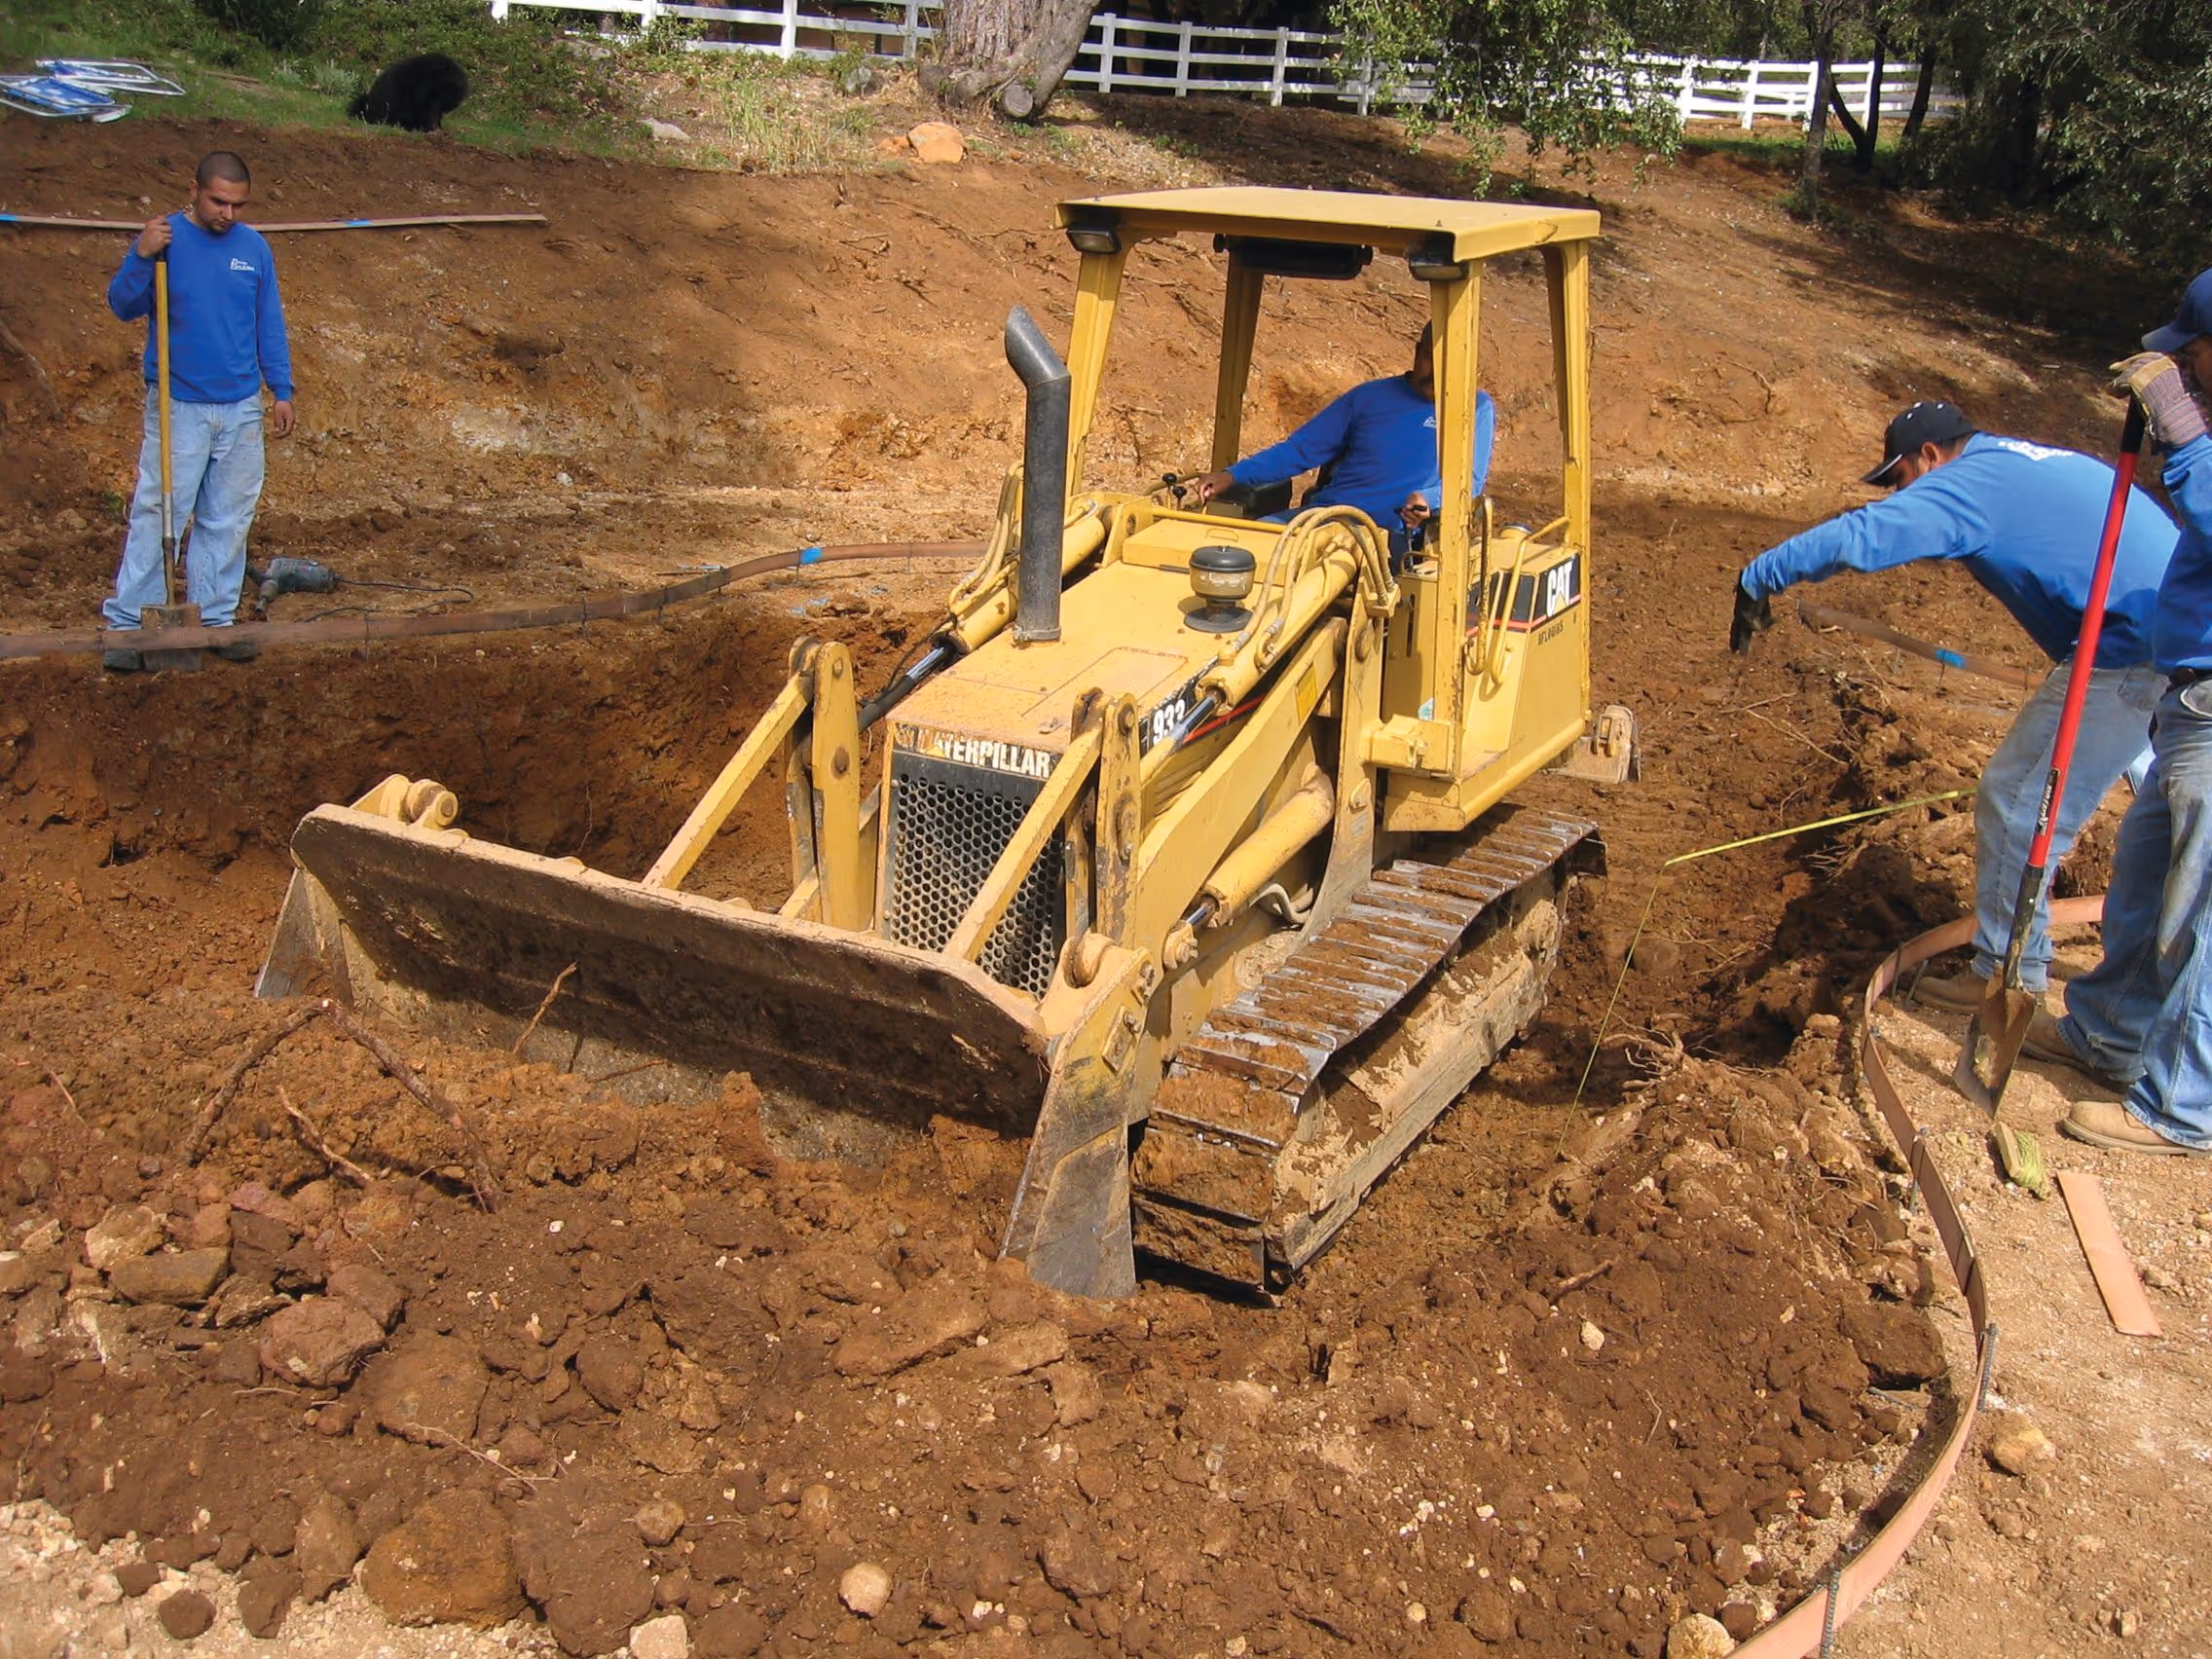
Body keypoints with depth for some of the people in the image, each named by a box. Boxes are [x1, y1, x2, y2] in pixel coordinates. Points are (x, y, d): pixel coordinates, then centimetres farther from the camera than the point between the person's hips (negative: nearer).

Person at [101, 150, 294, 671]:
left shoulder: (254, 248, 5)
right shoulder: (165, 238, -6)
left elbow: (270, 326, 12)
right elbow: (123, 307, -11)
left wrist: (281, 391, 9)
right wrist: (141, 258, -26)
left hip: (241, 408, 4)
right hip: (178, 407, -4)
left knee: (228, 520, 9)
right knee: (158, 513, -4)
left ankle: (216, 618, 18)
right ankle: (127, 623, 2)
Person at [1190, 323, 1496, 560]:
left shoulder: (1476, 408, 12)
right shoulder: (1369, 396, 19)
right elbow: (1300, 449, 18)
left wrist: (1427, 502, -23)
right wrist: (1232, 475, 5)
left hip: (1391, 534, -4)